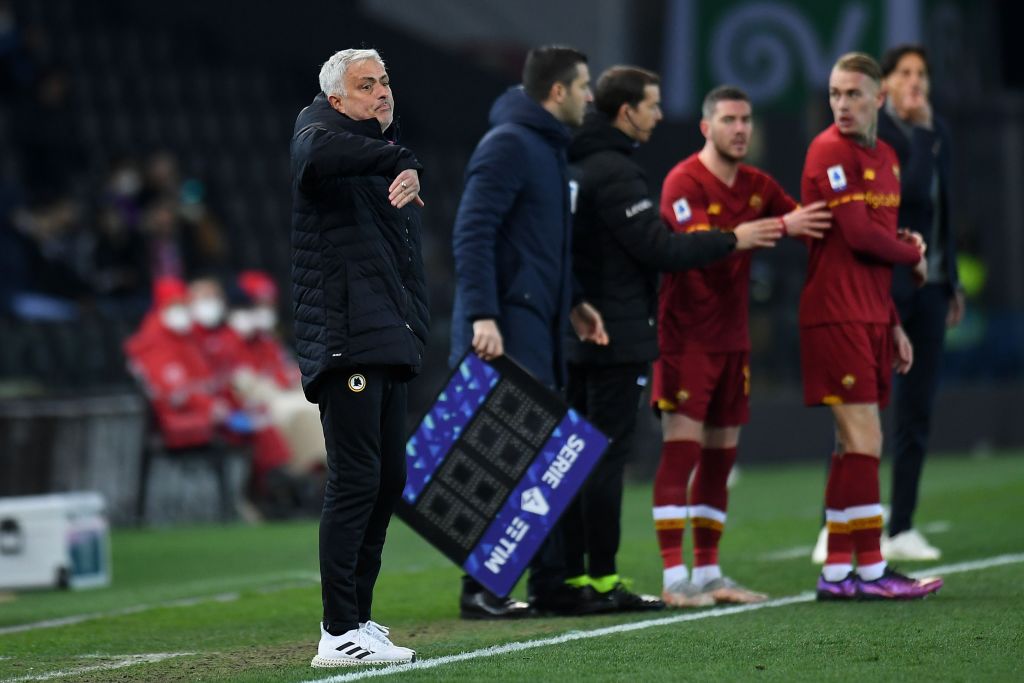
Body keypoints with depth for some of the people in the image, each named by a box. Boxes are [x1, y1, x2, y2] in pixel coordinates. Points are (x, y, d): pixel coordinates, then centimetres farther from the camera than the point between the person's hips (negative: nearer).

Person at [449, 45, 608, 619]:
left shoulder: (548, 148, 19)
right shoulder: (508, 144, -11)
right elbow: (473, 233, -19)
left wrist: (572, 302, 17)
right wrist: (482, 315, -25)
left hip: (538, 324, 10)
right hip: (506, 325, -10)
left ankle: (552, 581, 16)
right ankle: (481, 588, -7)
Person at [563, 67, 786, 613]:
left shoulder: (575, 166, 14)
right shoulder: (615, 171, -15)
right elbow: (658, 249, -18)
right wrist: (732, 240, -9)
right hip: (617, 335, -9)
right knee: (607, 456, -7)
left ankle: (570, 574, 11)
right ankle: (601, 578, -6)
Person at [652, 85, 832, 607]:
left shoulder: (757, 186, 11)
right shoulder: (684, 182, -11)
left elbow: (808, 223, 14)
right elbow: (701, 244, -25)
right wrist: (781, 226, -30)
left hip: (732, 339, 7)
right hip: (686, 338, -7)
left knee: (720, 455, 8)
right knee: (681, 449, -10)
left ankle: (707, 574, 14)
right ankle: (674, 578, -11)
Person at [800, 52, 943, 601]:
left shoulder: (885, 158, 17)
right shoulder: (830, 152, -10)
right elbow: (859, 235, -18)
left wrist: (894, 324, 17)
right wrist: (915, 255, -1)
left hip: (871, 317, 8)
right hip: (837, 317, -8)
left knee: (855, 446, 8)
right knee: (864, 442, -10)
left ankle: (837, 572, 11)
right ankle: (870, 570, -8)